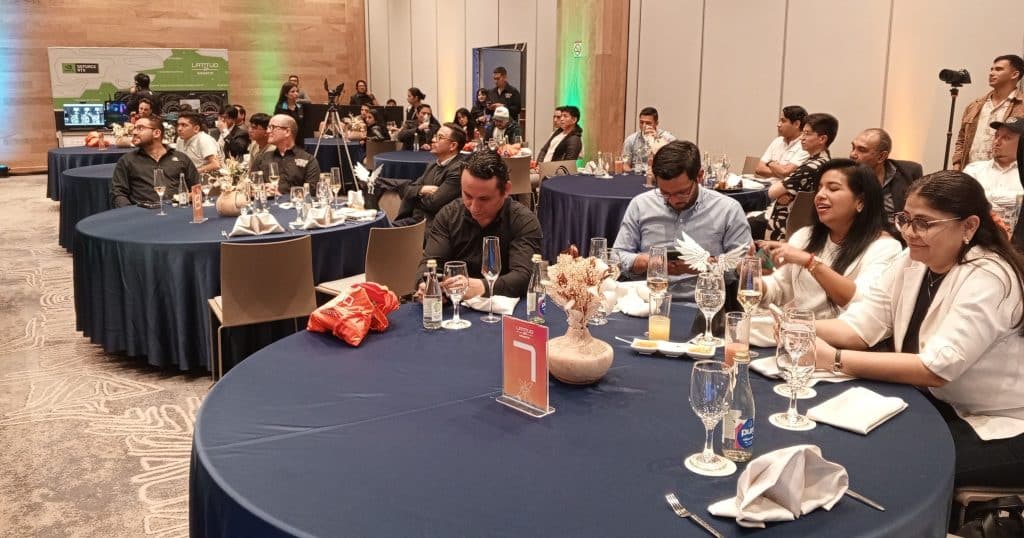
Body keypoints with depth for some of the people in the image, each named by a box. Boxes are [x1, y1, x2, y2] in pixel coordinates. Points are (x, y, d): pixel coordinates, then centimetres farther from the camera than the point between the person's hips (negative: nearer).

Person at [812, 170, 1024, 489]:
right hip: (938, 406, 7)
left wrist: (835, 360, -32)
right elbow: (858, 327, -6)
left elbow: (936, 369, -30)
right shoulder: (912, 261, 1)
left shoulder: (988, 279, -22)